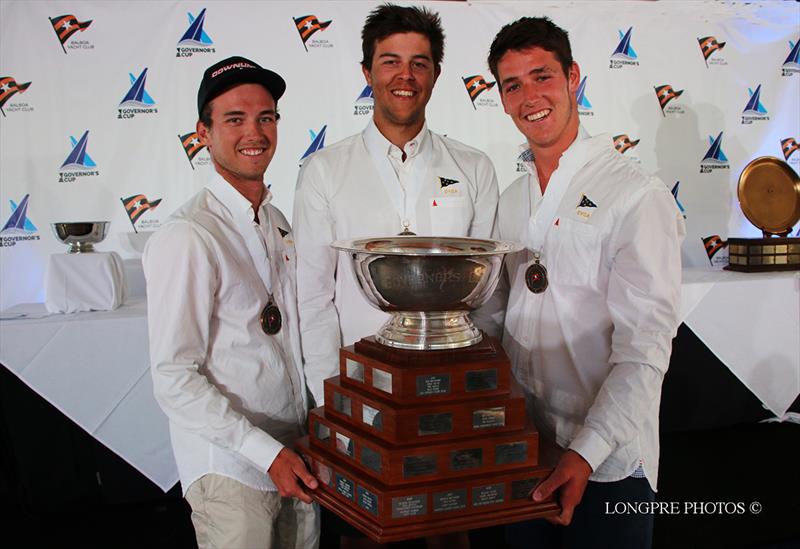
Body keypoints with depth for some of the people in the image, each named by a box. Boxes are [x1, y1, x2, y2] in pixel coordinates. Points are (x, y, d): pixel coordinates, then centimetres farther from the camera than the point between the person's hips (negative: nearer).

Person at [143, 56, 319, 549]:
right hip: (233, 472, -7)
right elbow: (174, 379, -19)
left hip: (294, 461, 7)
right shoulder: (187, 238, -17)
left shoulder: (278, 223, 7)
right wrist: (268, 453, -20)